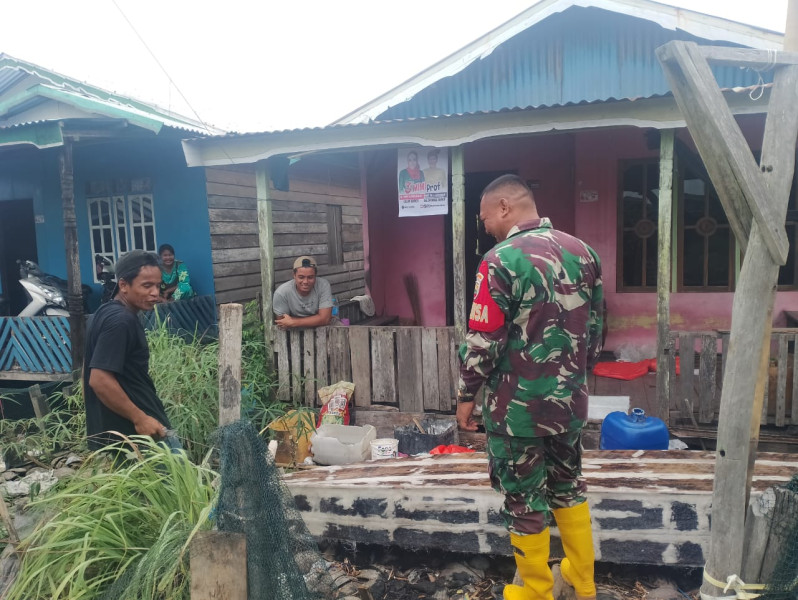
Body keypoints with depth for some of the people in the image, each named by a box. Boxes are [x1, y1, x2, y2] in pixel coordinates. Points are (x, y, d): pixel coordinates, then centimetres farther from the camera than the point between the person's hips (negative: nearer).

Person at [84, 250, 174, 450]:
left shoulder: (107, 313, 12)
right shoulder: (121, 321, -19)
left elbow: (92, 374, 19)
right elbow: (100, 380, -25)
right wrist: (140, 418, -21)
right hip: (132, 434, -10)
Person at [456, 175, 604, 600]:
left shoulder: (501, 261, -19)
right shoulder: (582, 252, 3)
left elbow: (483, 343, -19)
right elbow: (595, 328, 10)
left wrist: (466, 396, -5)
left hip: (518, 406, -7)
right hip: (569, 400, 7)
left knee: (523, 498, 10)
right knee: (568, 484, 24)